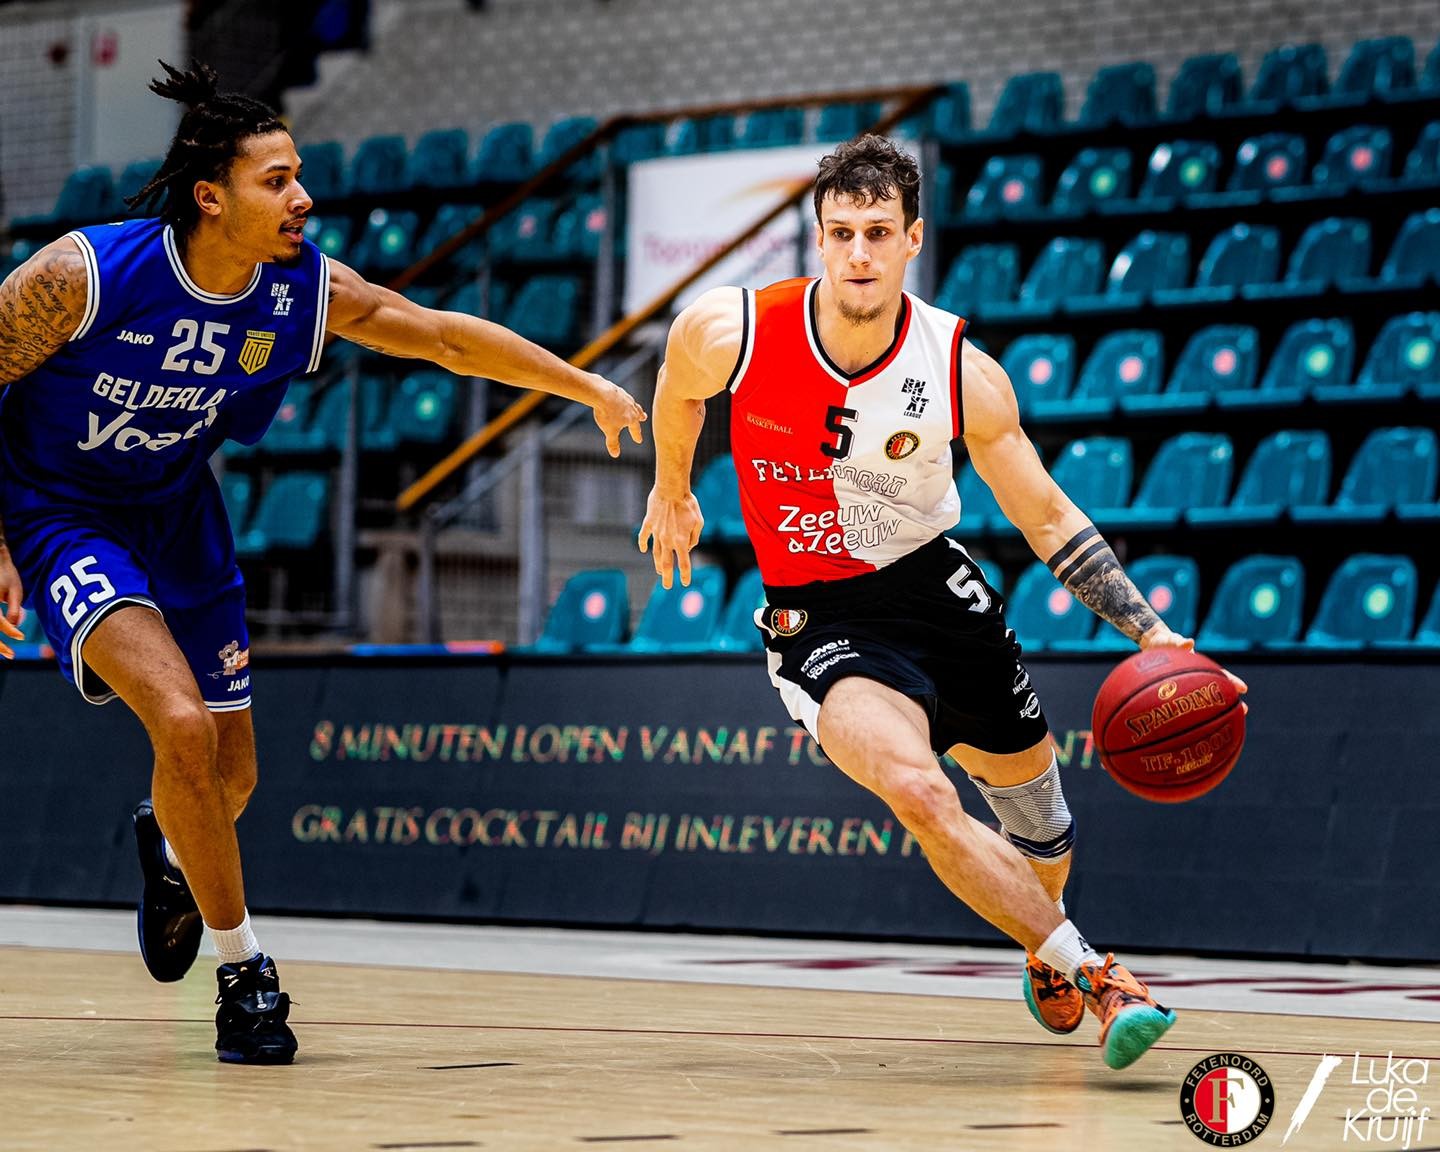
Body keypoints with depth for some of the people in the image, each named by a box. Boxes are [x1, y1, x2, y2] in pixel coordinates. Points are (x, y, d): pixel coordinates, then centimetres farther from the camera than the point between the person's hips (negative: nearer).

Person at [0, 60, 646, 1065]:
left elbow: (444, 336, -2)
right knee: (184, 723, -26)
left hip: (176, 510, 5)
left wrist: (590, 389, 1)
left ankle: (168, 848, 49)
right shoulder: (86, 275, -28)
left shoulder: (306, 289, -14)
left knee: (230, 773, 10)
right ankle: (245, 970, -8)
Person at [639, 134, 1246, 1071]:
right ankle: (1090, 974, -18)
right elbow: (679, 393, 6)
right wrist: (672, 492, 22)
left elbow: (1048, 519, -7)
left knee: (1026, 776, 19)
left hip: (934, 584, 3)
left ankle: (1045, 941, 53)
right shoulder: (727, 332, -19)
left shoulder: (965, 375, -16)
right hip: (817, 615, -3)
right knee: (920, 792, -29)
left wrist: (1153, 633, -16)